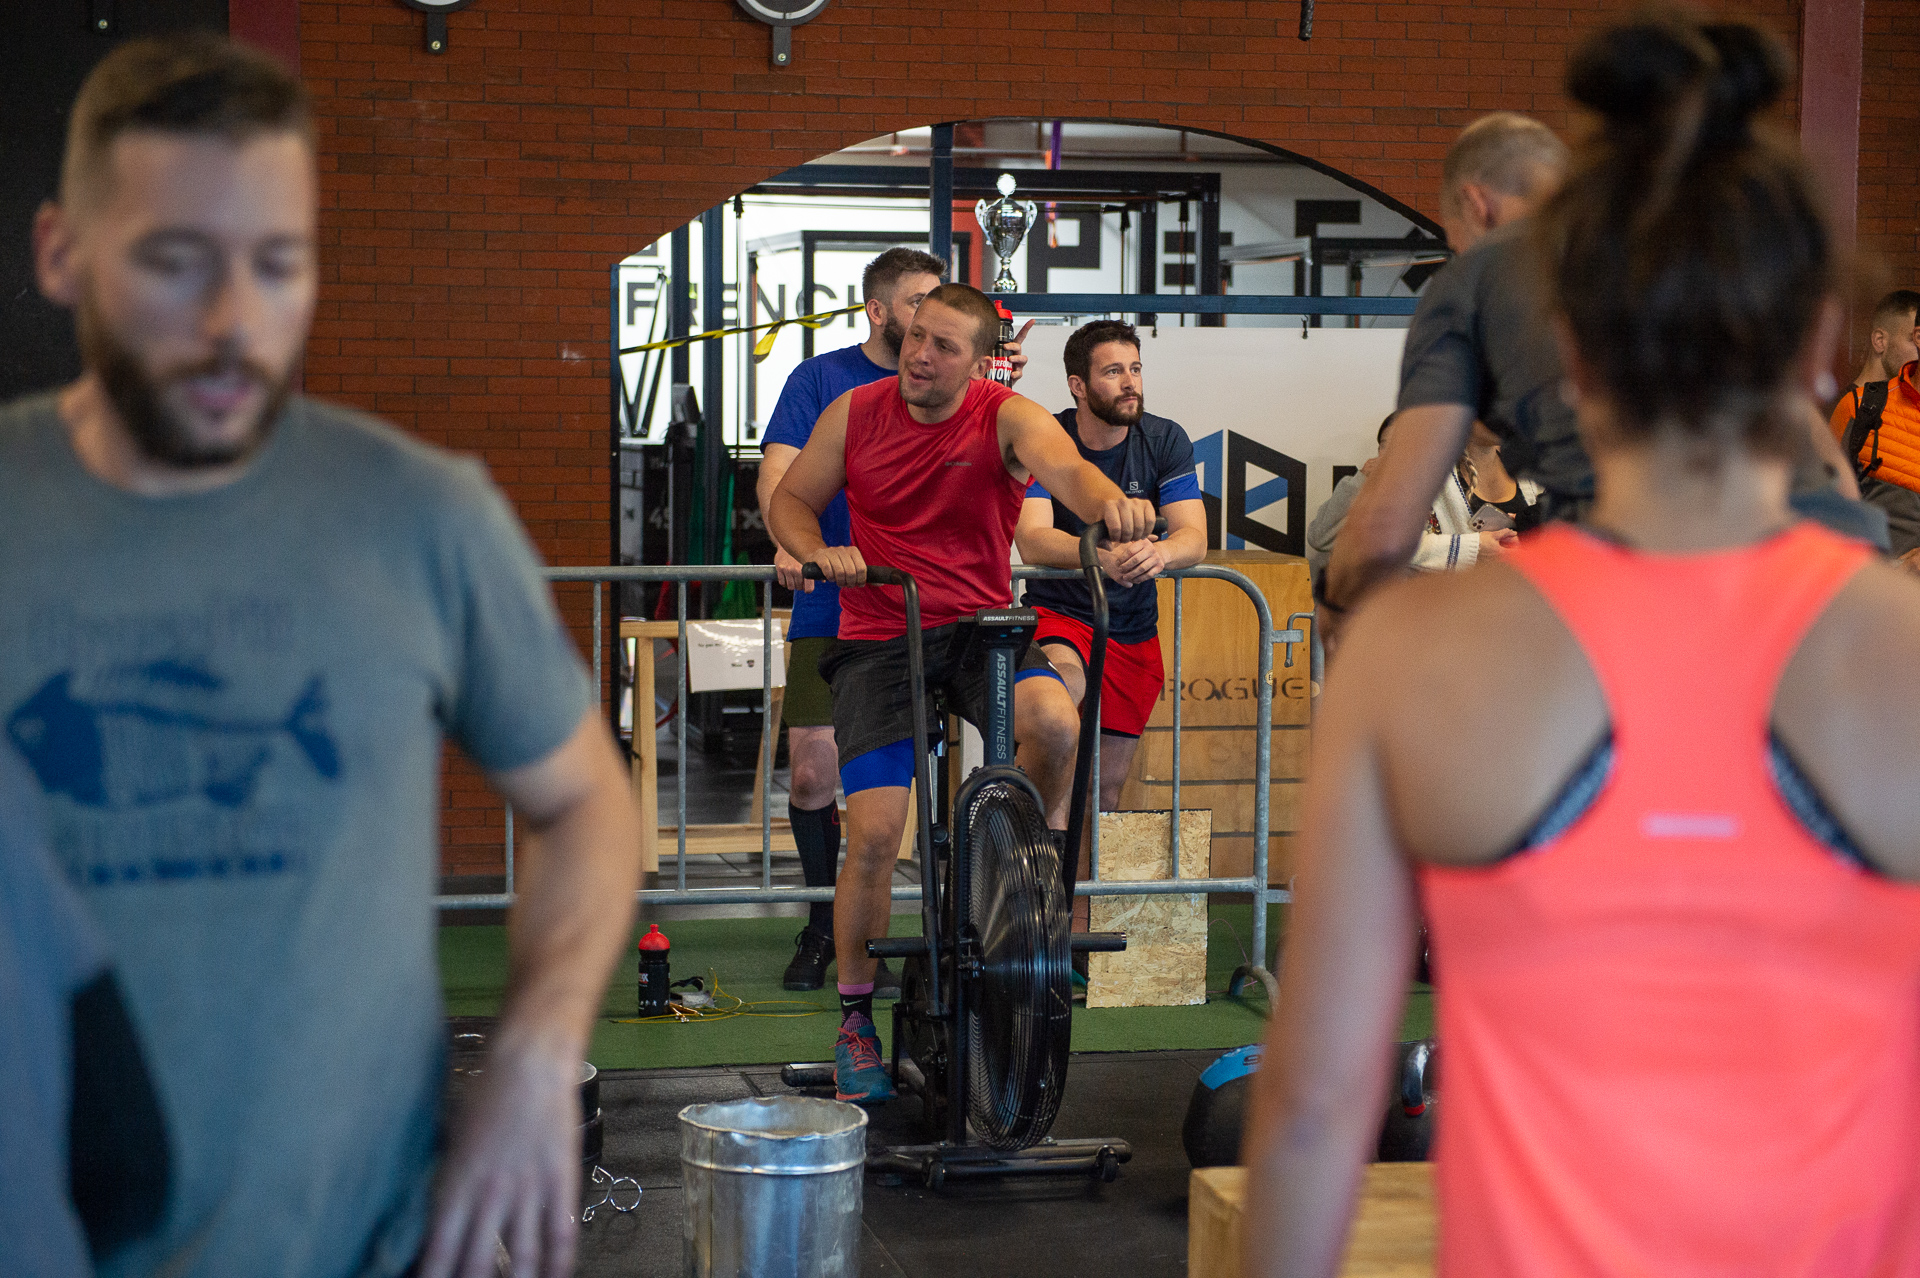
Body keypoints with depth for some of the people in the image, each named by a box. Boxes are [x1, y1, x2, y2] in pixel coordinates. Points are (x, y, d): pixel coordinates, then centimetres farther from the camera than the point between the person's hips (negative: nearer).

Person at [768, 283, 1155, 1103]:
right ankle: (856, 1019, 9)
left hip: (980, 625, 0)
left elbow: (1064, 466, -24)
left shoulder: (1006, 418, -4)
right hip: (878, 639, 0)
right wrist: (817, 551, -12)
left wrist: (1110, 502, -47)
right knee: (874, 832, -11)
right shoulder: (855, 413, 3)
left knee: (1055, 724, -33)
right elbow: (790, 498, 11)